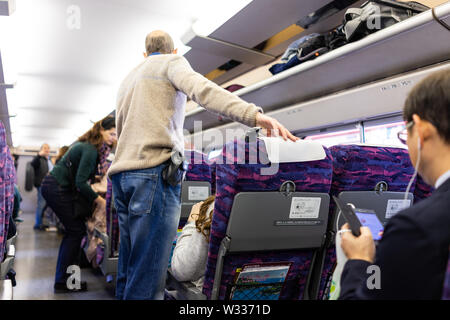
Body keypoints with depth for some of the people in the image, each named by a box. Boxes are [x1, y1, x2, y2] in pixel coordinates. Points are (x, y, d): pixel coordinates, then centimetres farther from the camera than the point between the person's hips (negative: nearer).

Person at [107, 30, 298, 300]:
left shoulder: (128, 79, 30)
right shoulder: (172, 62, 7)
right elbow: (201, 89, -15)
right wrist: (255, 115, -27)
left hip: (122, 172, 8)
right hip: (153, 170, -8)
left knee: (129, 270, 10)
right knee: (147, 277, -10)